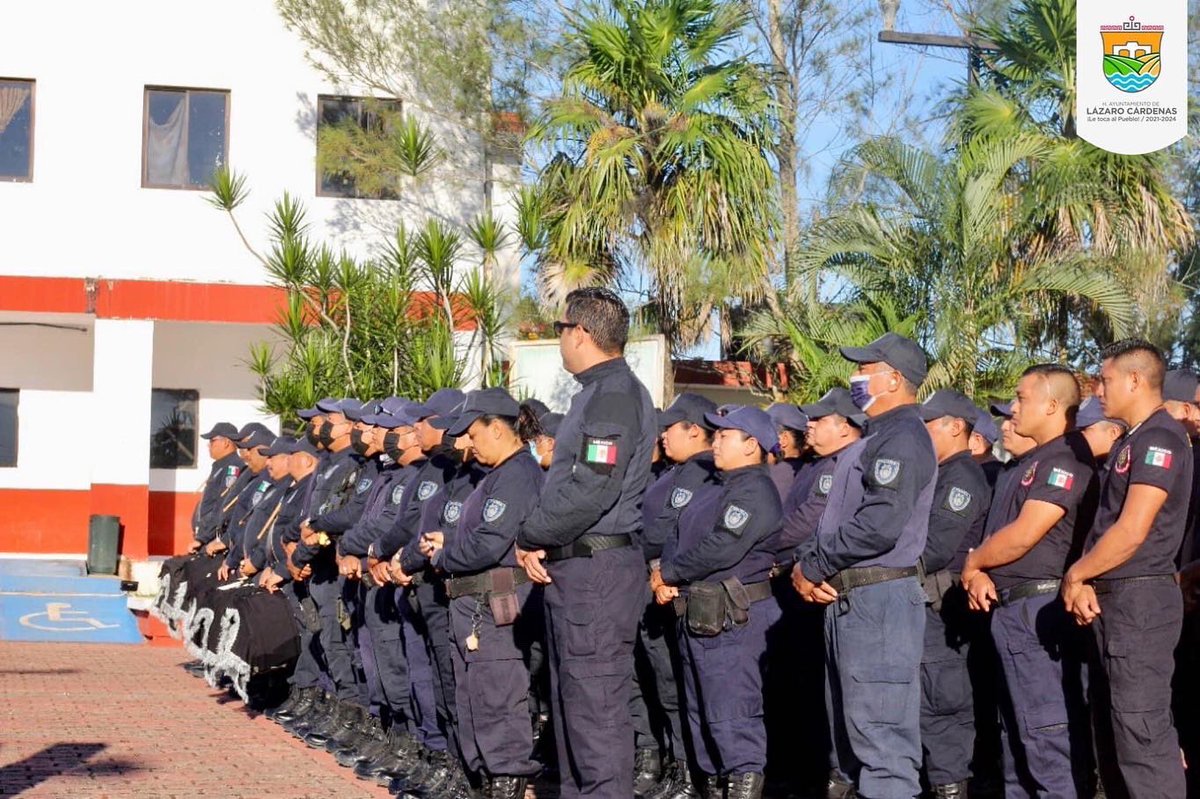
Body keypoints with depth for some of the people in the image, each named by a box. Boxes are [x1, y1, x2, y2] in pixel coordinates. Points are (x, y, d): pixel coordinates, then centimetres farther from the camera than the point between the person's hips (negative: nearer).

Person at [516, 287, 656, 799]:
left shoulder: (615, 394, -15)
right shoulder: (597, 392, 18)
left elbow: (590, 491, -24)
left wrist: (530, 536, -11)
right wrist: (539, 543, 5)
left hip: (598, 569, -11)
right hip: (575, 567, 11)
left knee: (596, 705, -8)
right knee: (570, 699, 16)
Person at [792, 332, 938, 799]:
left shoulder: (902, 437, -12)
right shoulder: (875, 439, 20)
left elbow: (879, 527, -23)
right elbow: (836, 519, 19)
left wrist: (813, 567, -12)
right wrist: (806, 565, 0)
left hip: (879, 597, -11)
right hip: (846, 597, 11)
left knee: (881, 738, -11)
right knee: (854, 731, 16)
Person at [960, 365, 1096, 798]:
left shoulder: (1066, 458, -14)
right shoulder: (1035, 460, 19)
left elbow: (1023, 535, -20)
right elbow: (999, 530, 18)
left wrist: (973, 564, -4)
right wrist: (980, 573, -1)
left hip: (1037, 606, -11)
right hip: (1012, 606, 11)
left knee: (1047, 730, -10)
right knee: (1017, 727, 16)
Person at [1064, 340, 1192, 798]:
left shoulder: (1160, 438, -13)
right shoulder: (1132, 441, 18)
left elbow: (1131, 532, -20)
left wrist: (1075, 575, -8)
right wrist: (1085, 583, 2)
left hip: (1140, 601, -10)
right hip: (1112, 601, 10)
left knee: (1142, 734, -11)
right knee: (1112, 732, 15)